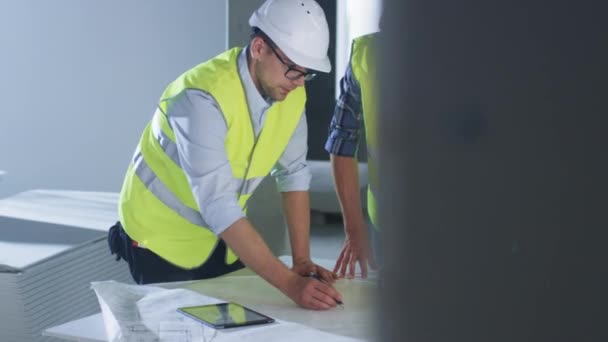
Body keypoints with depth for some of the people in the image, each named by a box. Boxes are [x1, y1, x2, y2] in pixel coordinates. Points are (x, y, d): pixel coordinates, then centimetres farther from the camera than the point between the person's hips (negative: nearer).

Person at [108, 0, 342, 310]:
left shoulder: (291, 92, -11)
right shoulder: (203, 97, -33)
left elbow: (293, 173, -2)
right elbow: (218, 206, -39)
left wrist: (301, 261, -10)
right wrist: (289, 284, -42)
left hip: (222, 237, 6)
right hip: (163, 239, -6)